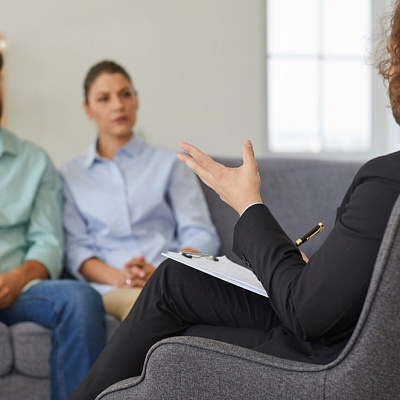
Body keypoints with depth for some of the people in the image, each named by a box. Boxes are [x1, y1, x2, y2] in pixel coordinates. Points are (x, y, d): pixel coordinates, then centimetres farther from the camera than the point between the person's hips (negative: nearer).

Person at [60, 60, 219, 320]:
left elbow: (202, 235, 10)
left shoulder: (169, 163, 20)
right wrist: (119, 277, -13)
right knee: (140, 300, -40)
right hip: (109, 287, -1)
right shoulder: (70, 175, 22)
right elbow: (75, 248, 9)